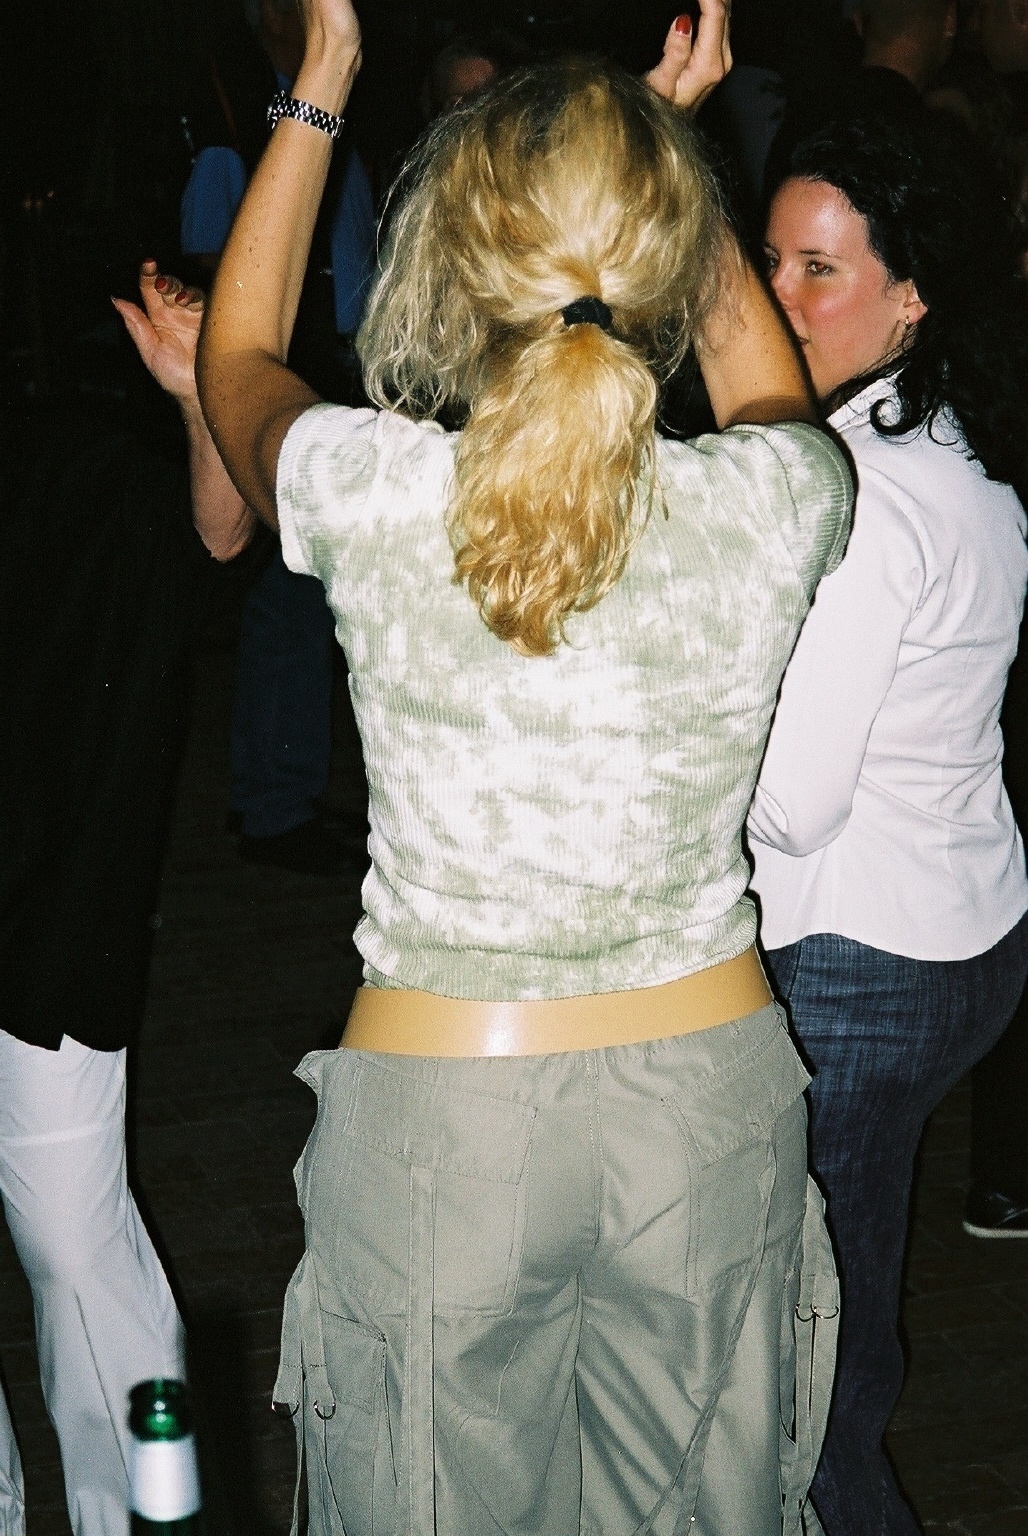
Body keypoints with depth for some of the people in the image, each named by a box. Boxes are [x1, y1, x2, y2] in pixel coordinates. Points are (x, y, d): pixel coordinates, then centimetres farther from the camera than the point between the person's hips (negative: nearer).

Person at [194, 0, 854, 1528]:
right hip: (708, 1096, 2)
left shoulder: (371, 493, -18)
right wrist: (673, 141, 16)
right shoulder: (772, 503, -15)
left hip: (437, 1102, -1)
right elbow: (765, 377, 14)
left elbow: (238, 358, 8)